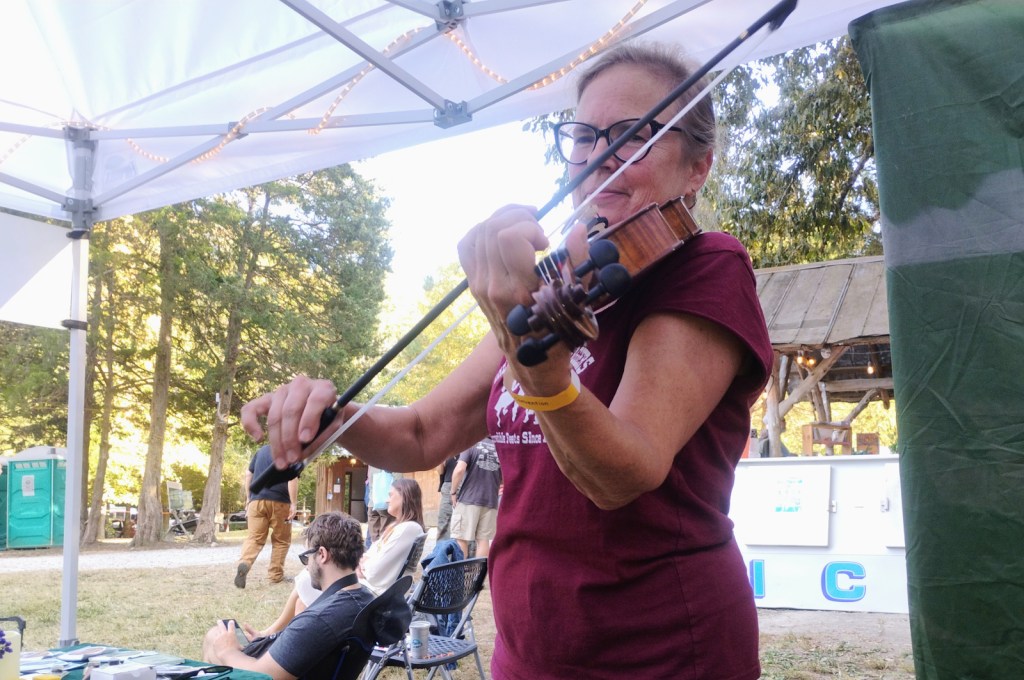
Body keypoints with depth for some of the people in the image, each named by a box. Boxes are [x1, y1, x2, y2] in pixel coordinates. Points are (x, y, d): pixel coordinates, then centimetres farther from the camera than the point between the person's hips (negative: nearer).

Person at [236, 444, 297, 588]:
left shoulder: (261, 450, 18)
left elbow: (248, 474, 19)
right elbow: (292, 477, -14)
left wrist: (248, 498, 25)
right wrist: (293, 504, -13)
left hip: (257, 500, 4)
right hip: (279, 502, -3)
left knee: (254, 537, 0)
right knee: (281, 539, 12)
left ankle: (244, 564, -27)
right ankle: (276, 574, 14)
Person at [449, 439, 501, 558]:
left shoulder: (471, 444, -5)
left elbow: (459, 470, -16)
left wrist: (453, 492, -5)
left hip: (468, 499, -4)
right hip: (491, 500, 4)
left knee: (461, 538, 4)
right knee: (484, 540, 6)